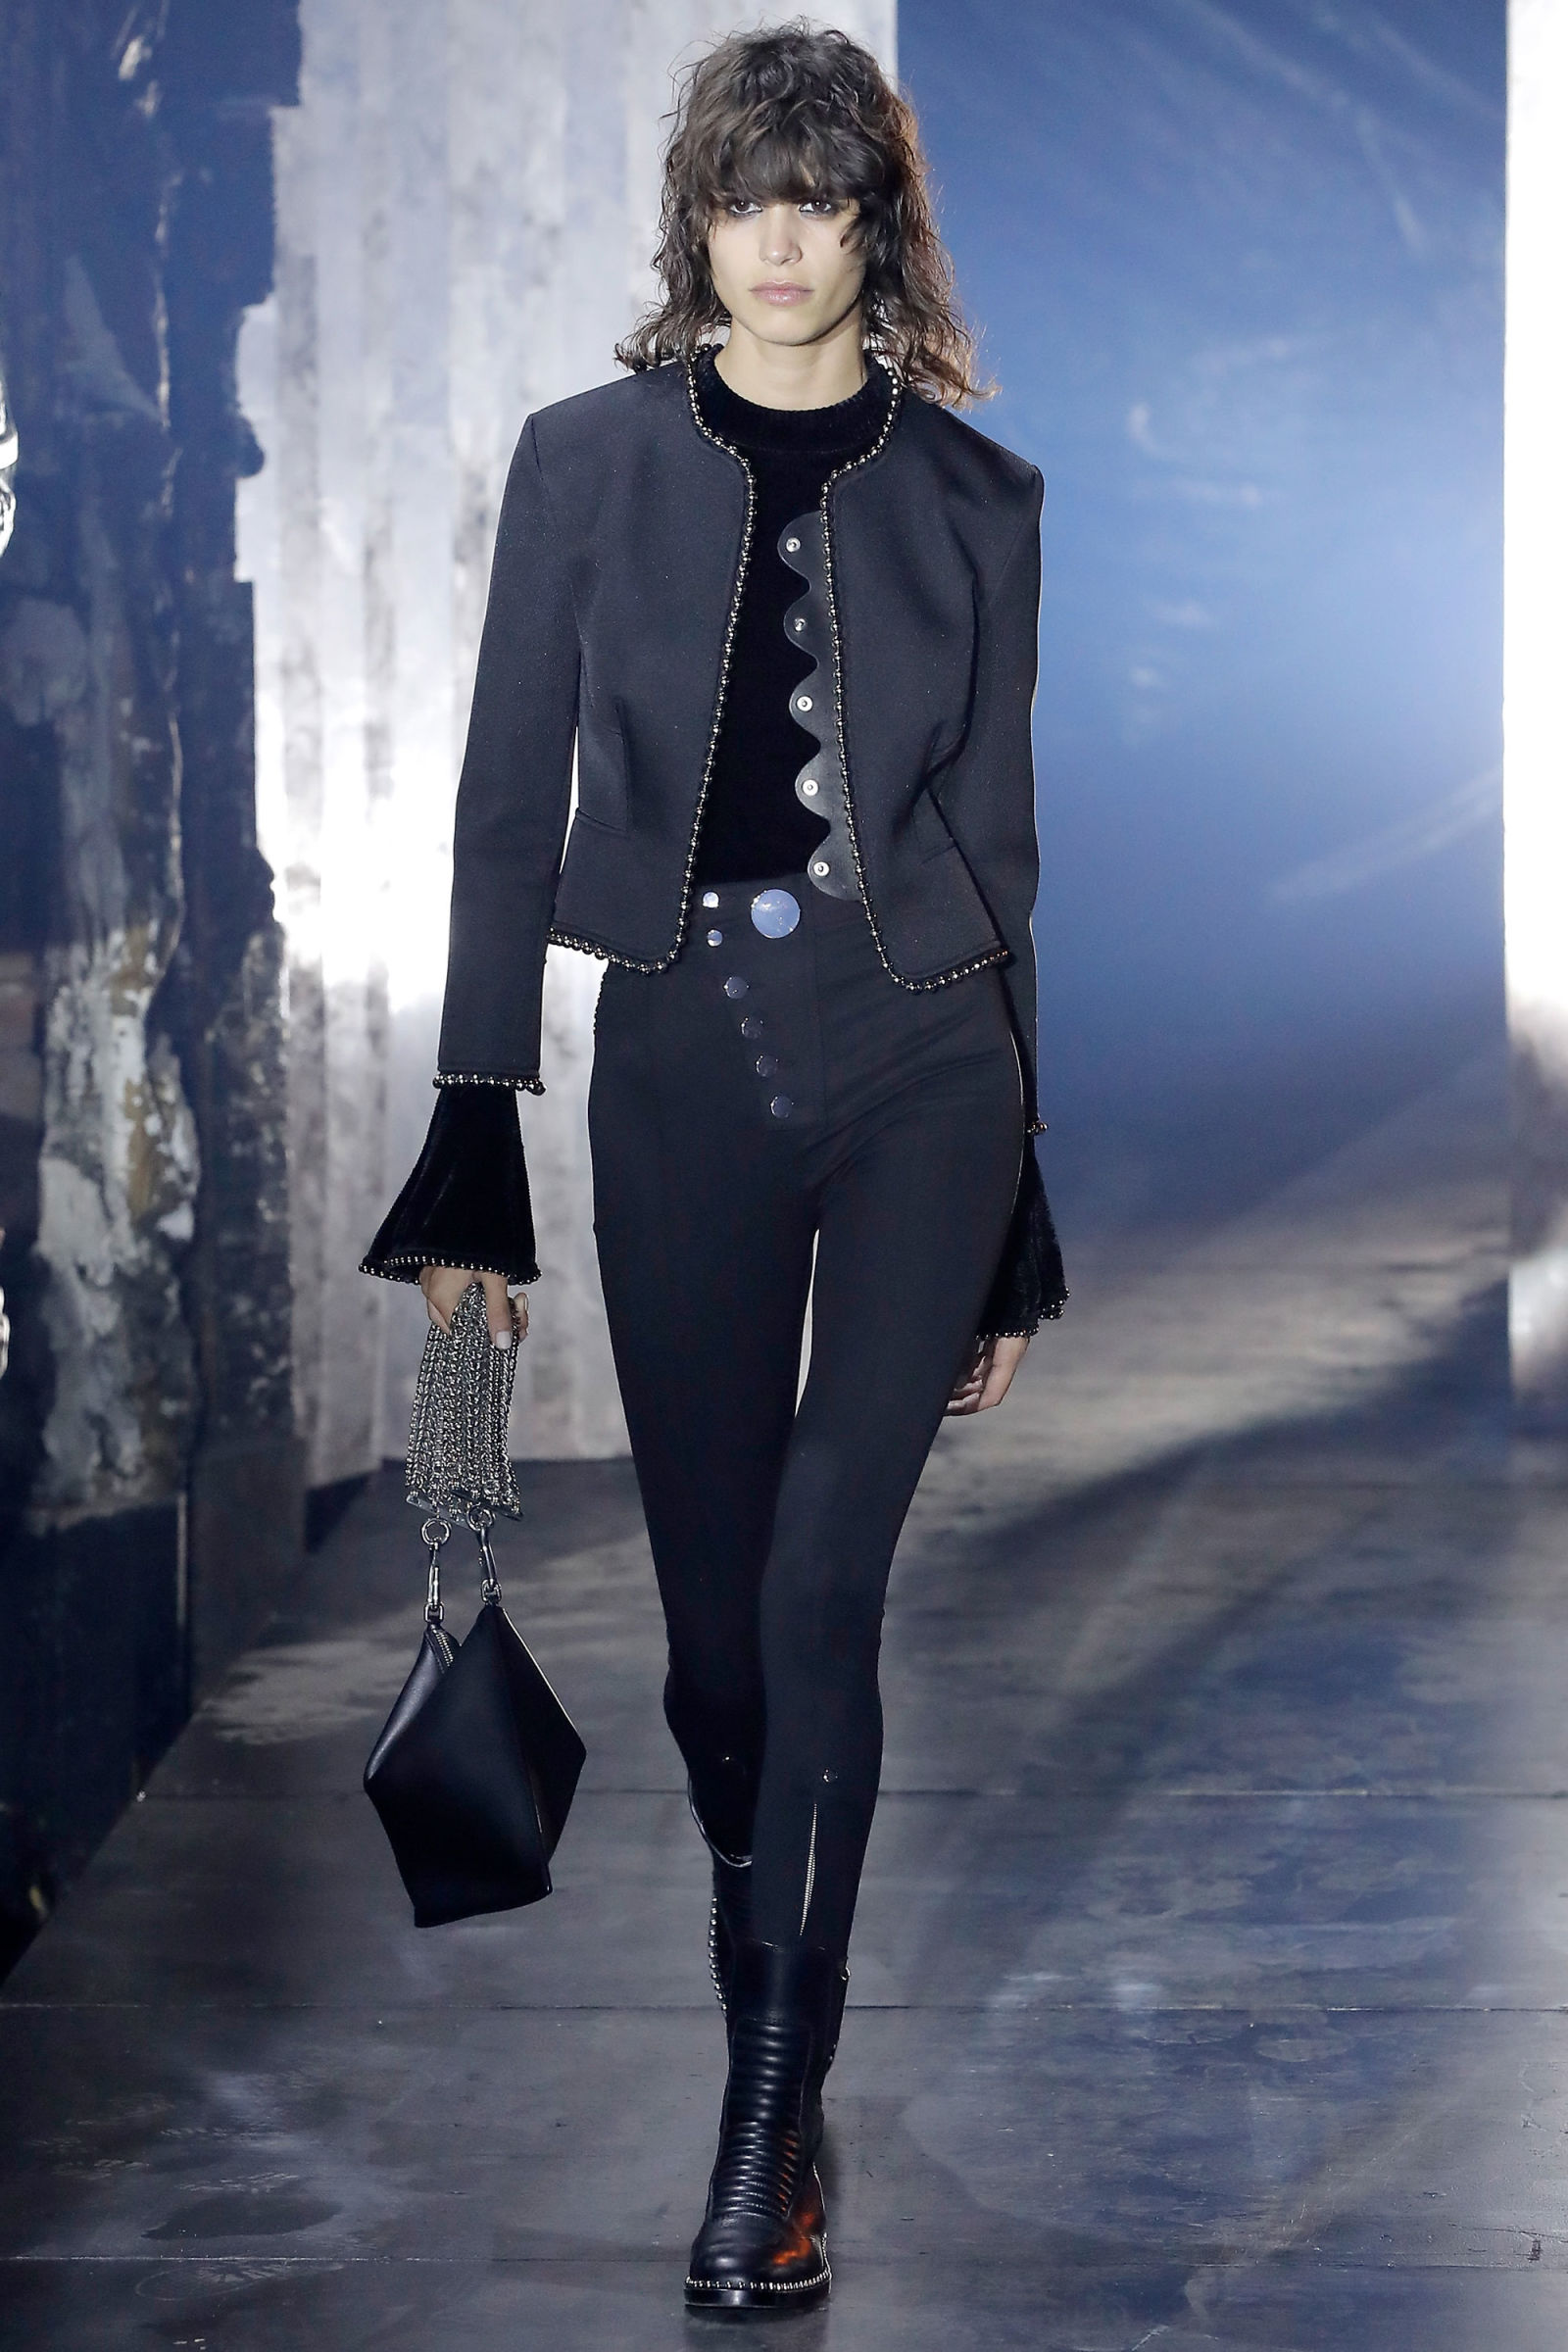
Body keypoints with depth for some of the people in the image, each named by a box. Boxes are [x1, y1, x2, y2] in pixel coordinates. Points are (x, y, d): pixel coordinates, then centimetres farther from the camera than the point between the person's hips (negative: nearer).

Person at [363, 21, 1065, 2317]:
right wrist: (473, 1155, -1)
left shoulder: (971, 492, 6)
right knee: (718, 1614, 6)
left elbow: (996, 834, 9)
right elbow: (509, 812, 4)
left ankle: (773, 2129, -3)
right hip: (681, 1064, 1)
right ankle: (775, 2042, 27)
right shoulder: (590, 461, 4)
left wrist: (1014, 1220, 9)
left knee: (820, 1590, -10)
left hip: (921, 1059, -1)